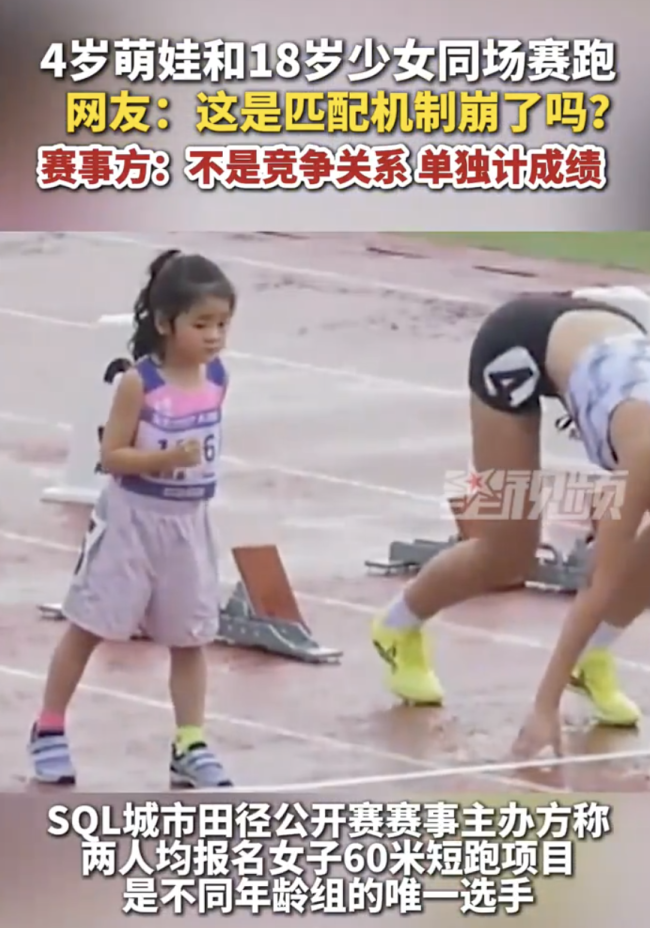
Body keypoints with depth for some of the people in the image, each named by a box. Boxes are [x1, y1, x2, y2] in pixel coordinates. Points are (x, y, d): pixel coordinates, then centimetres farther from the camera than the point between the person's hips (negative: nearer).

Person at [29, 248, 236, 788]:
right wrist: (165, 459, -29)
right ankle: (49, 731, 19)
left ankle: (191, 747, 15)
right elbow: (111, 456, -17)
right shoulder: (139, 383, -20)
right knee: (88, 627, 6)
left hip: (189, 524, 5)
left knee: (191, 637, 8)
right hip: (132, 520, -5)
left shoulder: (218, 379, -4)